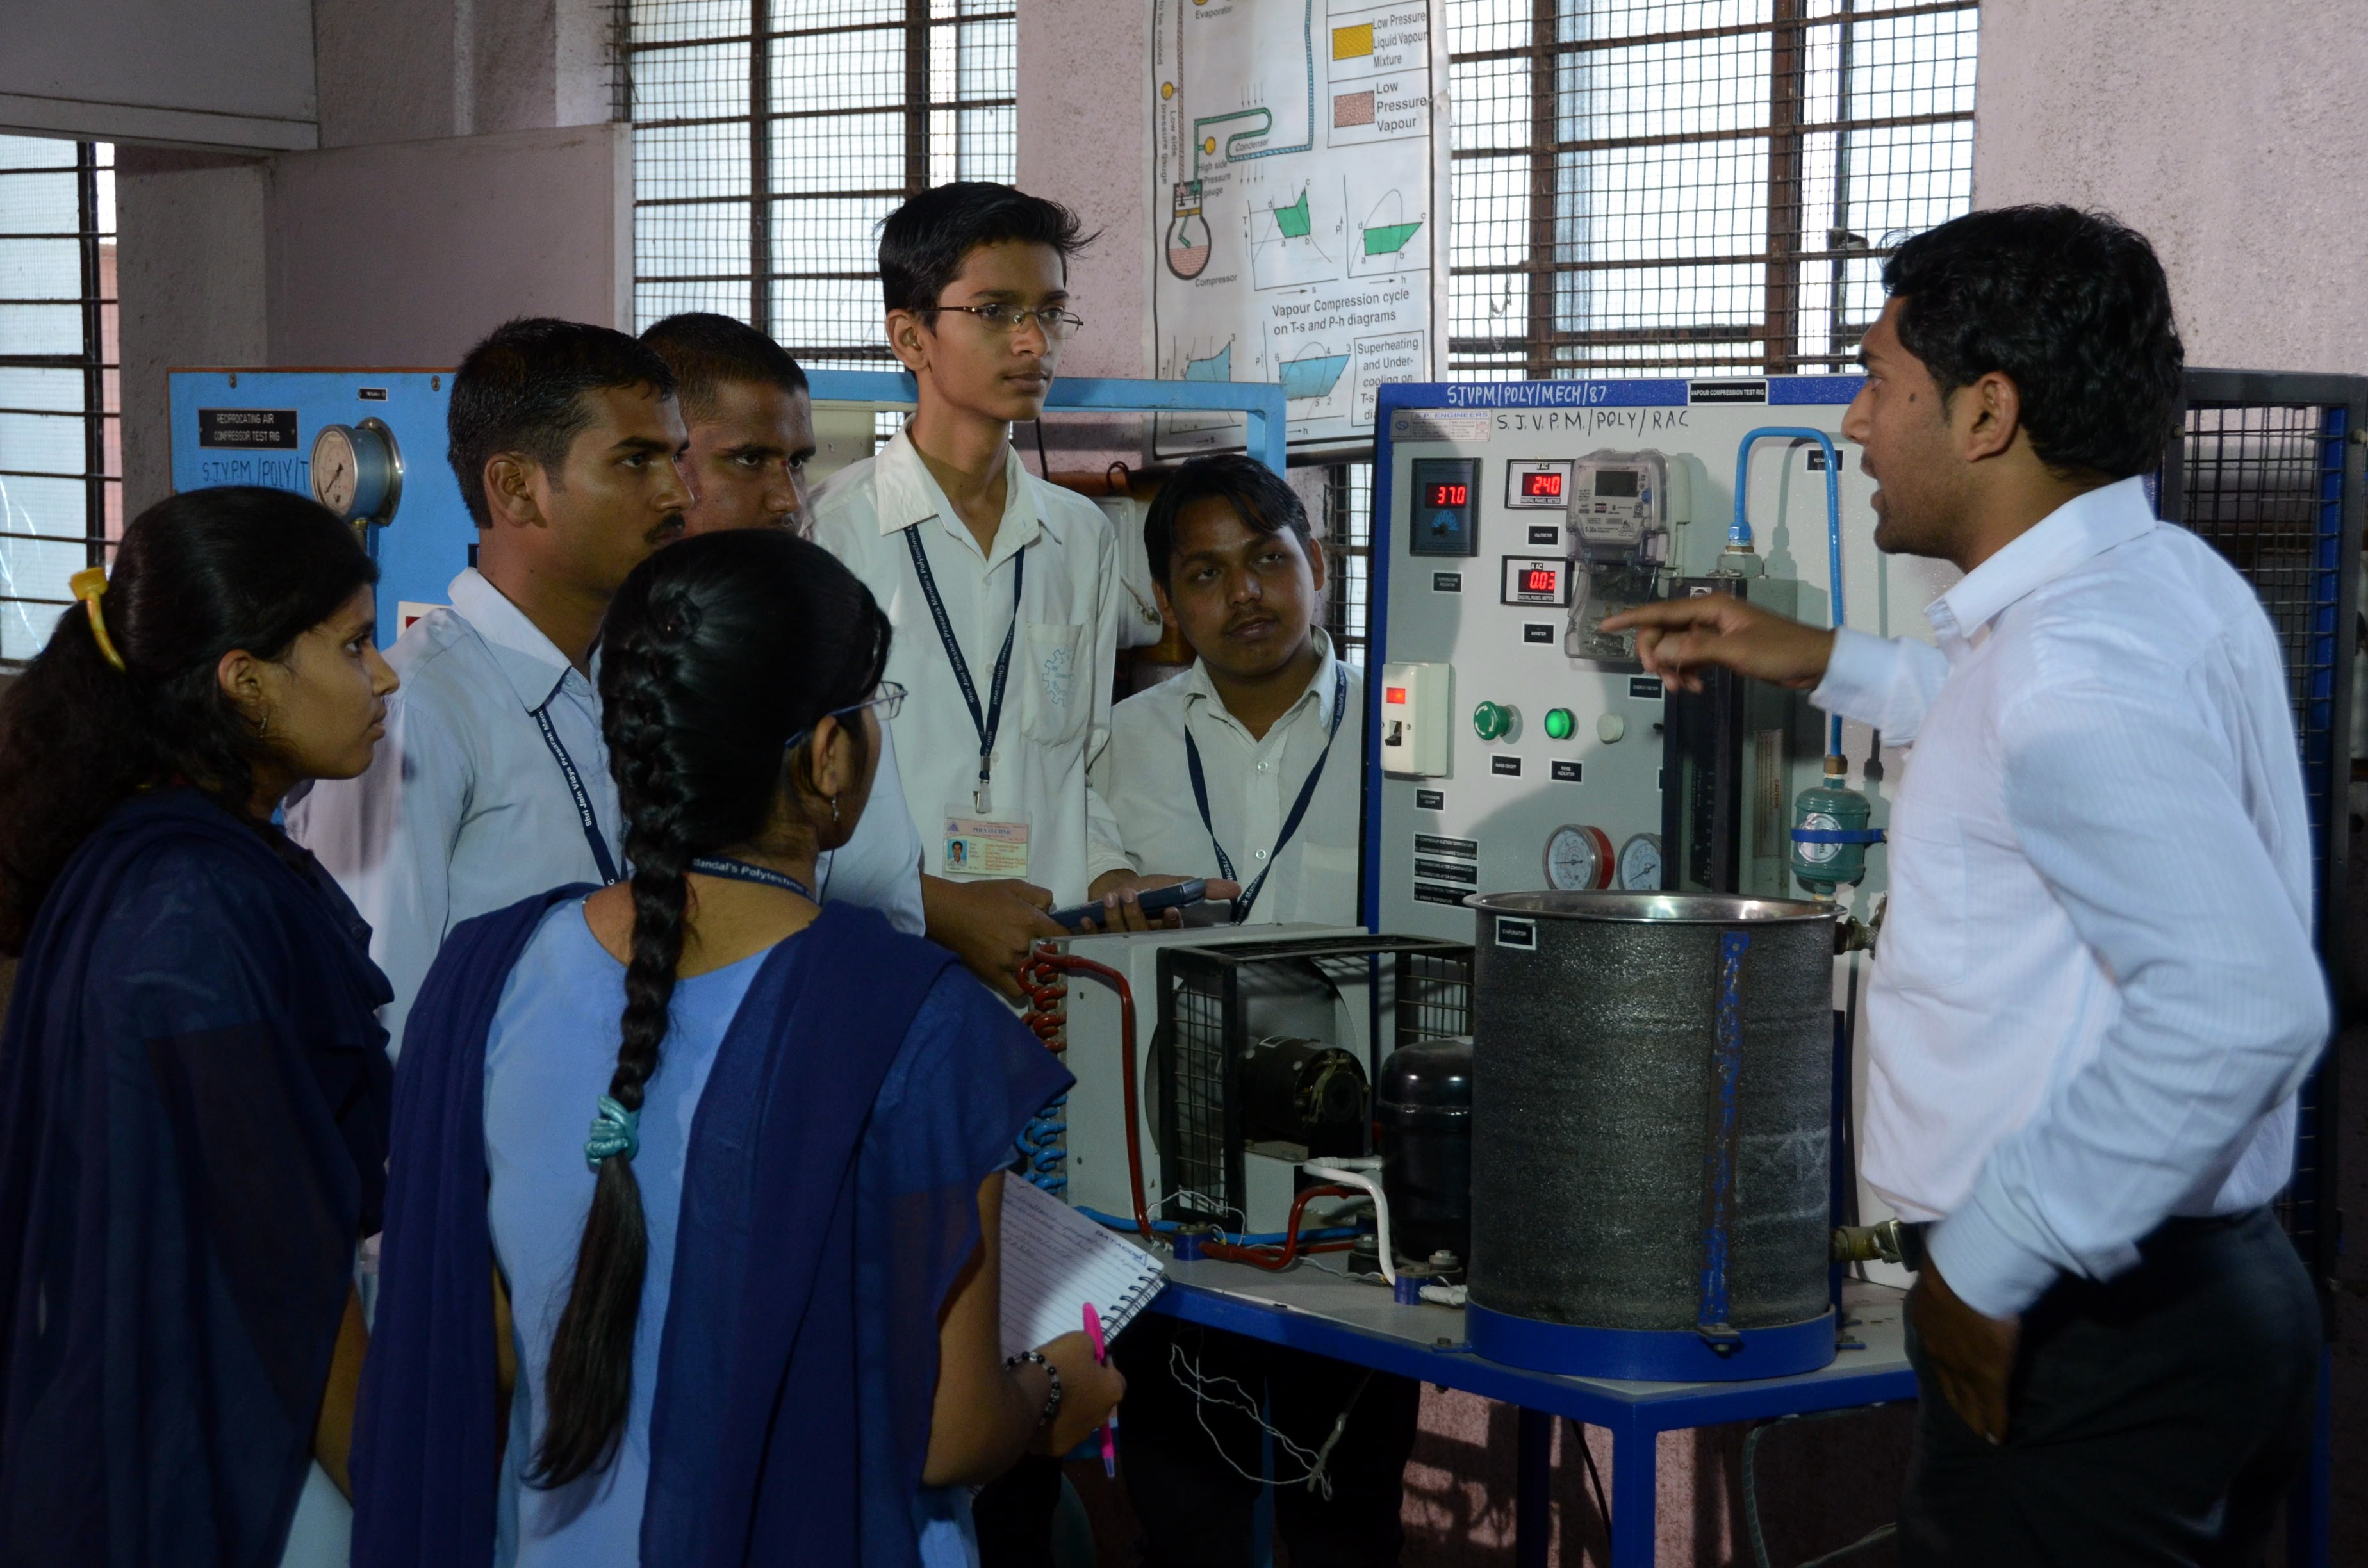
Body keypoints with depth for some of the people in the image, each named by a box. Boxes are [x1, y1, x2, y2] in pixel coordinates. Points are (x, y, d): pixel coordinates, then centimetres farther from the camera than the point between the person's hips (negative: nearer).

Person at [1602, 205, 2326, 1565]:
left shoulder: (2072, 663, -22)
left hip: (2088, 1337, -10)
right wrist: (1835, 666, 35)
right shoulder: (2169, 581, 9)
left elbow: (2243, 1007, -31)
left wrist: (1991, 1259, -23)